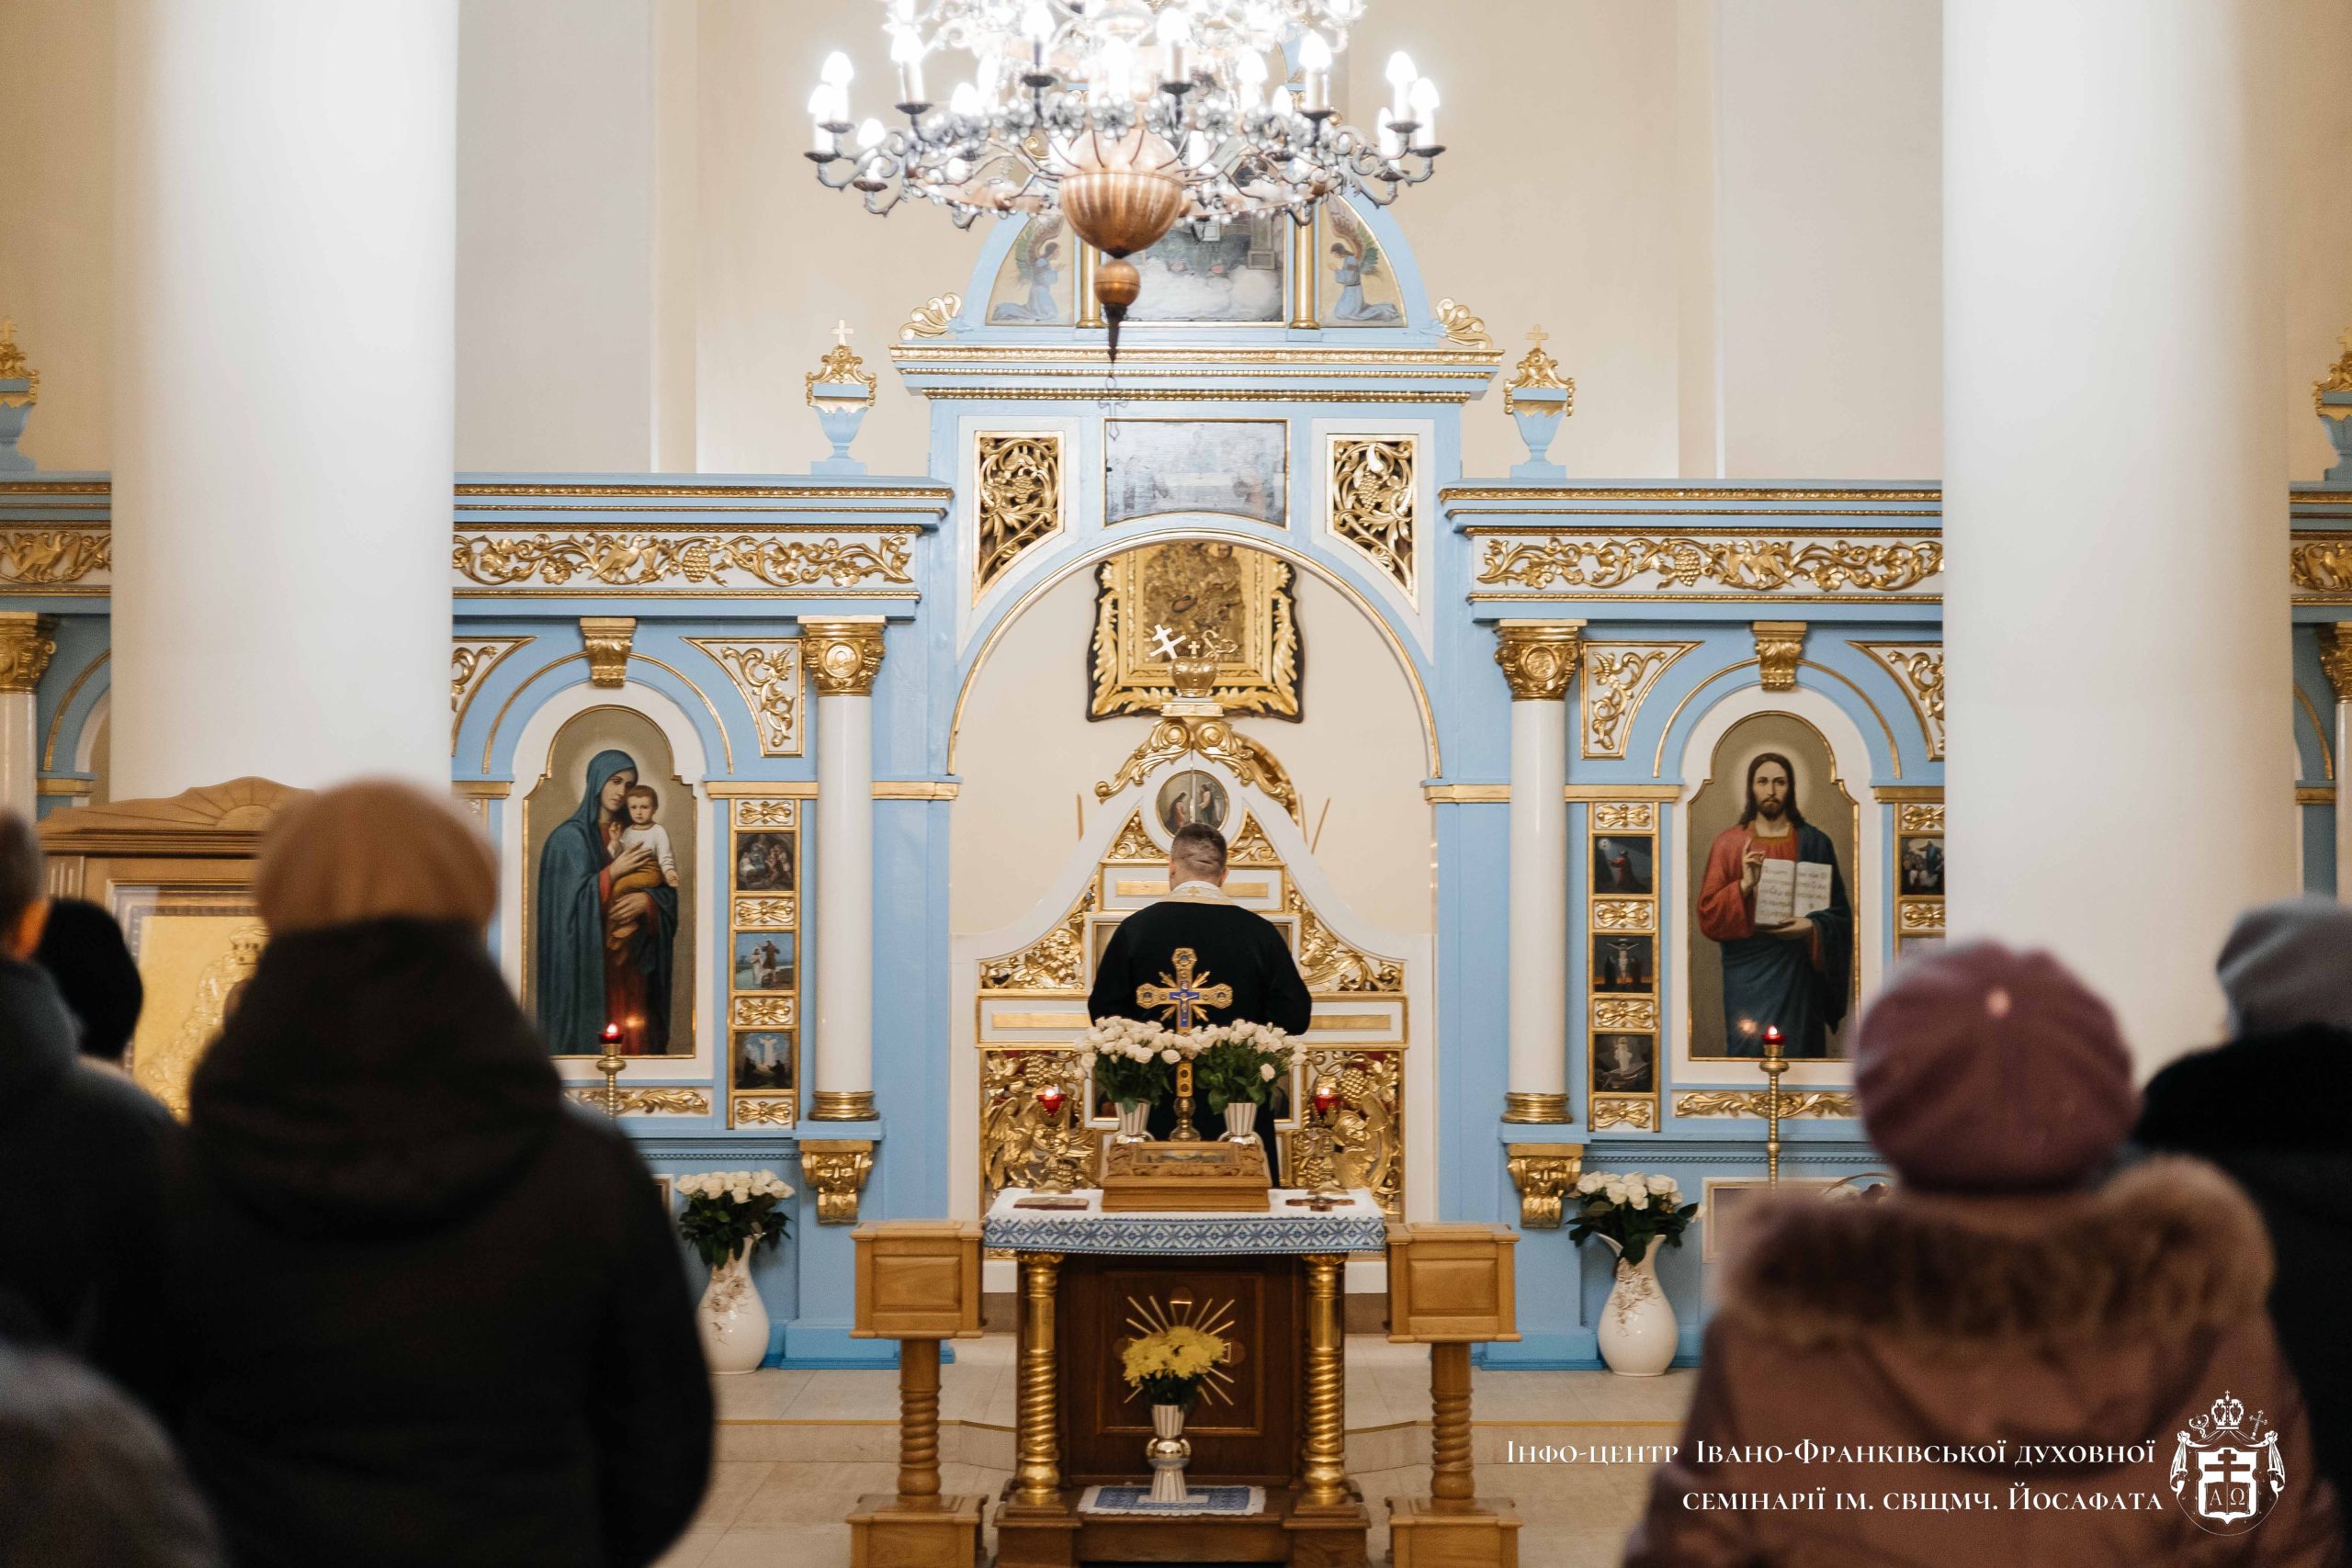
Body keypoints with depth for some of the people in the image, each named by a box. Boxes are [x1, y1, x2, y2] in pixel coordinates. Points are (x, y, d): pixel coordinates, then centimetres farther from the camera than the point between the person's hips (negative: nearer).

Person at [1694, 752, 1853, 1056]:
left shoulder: (1814, 843, 4)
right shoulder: (1728, 844, 4)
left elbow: (1839, 912, 5)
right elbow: (1708, 911, -1)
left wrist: (1811, 926, -15)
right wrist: (1744, 885, -17)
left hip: (1798, 970, 1)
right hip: (1748, 971, -1)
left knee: (1798, 1052, 1)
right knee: (1749, 1052, -7)